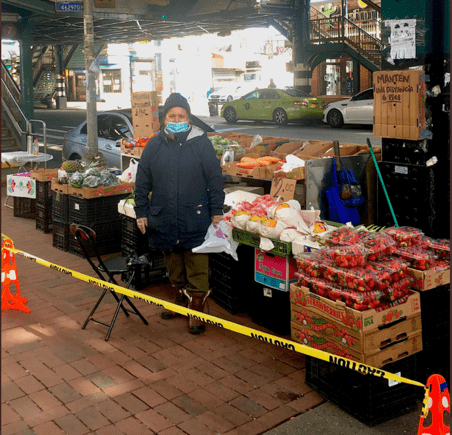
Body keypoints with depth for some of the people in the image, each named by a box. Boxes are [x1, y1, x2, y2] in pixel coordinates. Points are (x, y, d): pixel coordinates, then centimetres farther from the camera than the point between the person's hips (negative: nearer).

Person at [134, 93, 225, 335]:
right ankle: (181, 301, 35)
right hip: (164, 219, 3)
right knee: (174, 266, 16)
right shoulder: (154, 145, 5)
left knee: (197, 267, 0)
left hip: (195, 218, -3)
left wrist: (216, 211, -1)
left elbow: (215, 178, 1)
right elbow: (142, 182, 10)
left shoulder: (201, 143, -2)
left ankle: (196, 312, 11)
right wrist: (141, 212, 8)